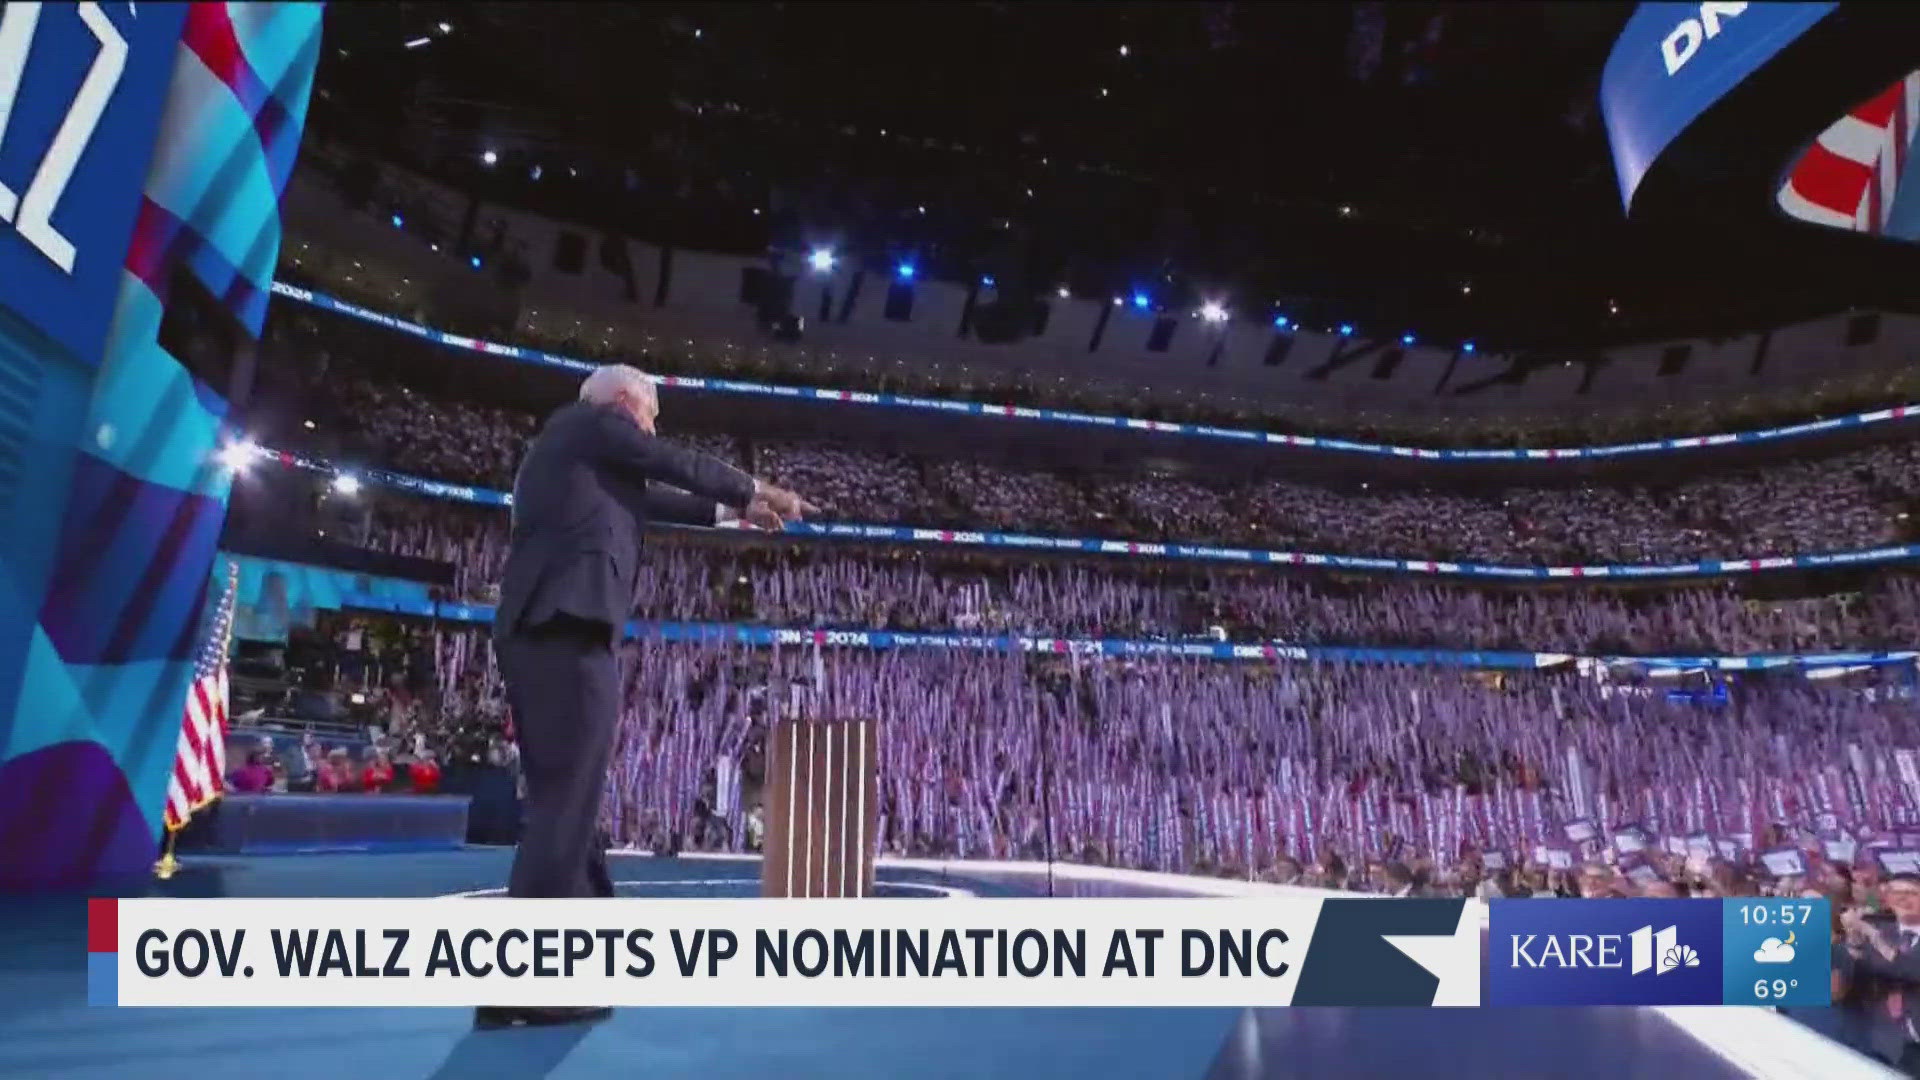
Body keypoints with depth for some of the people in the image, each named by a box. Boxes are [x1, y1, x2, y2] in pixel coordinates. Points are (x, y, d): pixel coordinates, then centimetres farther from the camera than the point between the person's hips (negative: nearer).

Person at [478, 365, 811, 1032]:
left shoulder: (566, 446, 30)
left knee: (561, 798, 13)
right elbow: (681, 467, 10)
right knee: (567, 801, -10)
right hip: (569, 629, -10)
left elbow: (647, 498, 37)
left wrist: (730, 512, 44)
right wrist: (754, 490, 27)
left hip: (534, 631, 10)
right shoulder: (595, 422, 6)